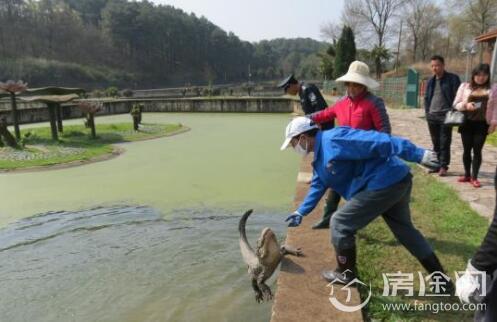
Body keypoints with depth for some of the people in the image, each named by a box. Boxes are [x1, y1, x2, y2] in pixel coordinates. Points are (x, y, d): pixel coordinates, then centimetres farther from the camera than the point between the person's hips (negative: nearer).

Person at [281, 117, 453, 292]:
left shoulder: (333, 140, -17)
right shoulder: (321, 157, 16)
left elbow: (377, 142, -23)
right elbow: (318, 185, 28)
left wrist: (418, 155, -25)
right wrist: (301, 211, 26)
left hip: (386, 183, -11)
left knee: (340, 223, 0)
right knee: (404, 229, 26)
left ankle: (345, 274, 18)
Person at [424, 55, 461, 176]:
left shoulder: (453, 78, -4)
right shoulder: (431, 81, 13)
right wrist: (427, 112, 9)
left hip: (446, 115, -5)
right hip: (432, 116, 6)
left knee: (445, 142, -3)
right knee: (436, 143, 12)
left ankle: (443, 166, 3)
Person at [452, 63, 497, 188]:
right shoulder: (464, 86, 4)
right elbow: (456, 104, 3)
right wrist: (466, 105, -17)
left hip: (482, 124, -1)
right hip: (467, 123, 1)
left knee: (477, 150, 0)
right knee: (467, 149, 7)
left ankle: (474, 177, 8)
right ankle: (467, 175, 21)